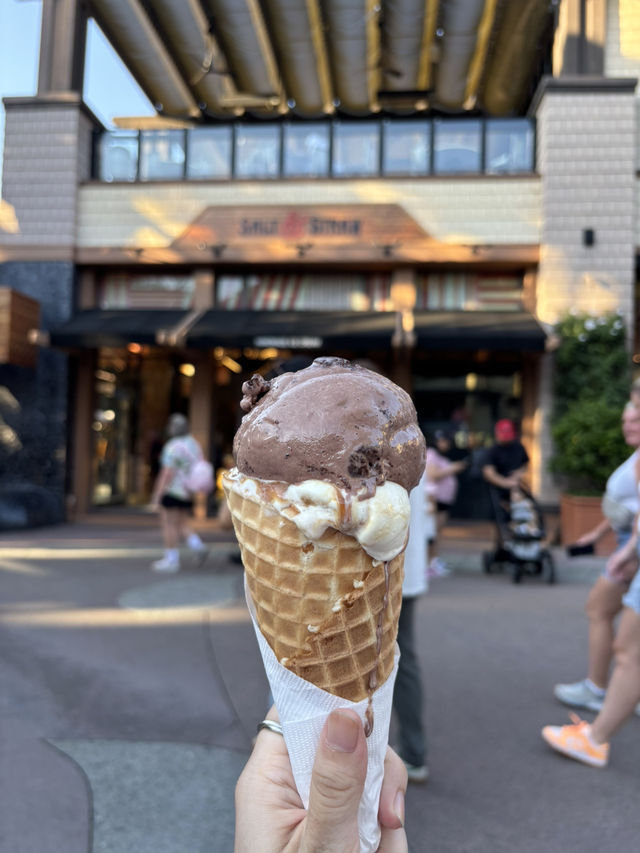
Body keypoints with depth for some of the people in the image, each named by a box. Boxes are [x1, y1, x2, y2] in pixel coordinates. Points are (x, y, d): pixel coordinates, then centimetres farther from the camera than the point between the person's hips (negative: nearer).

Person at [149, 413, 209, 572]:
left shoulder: (173, 447, -15)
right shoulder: (194, 444, 10)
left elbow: (167, 473, -18)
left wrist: (158, 495, -15)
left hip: (172, 491, -8)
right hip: (188, 493, 8)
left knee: (169, 525, 0)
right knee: (182, 523, 16)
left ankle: (171, 560, 3)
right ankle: (197, 546, -2)